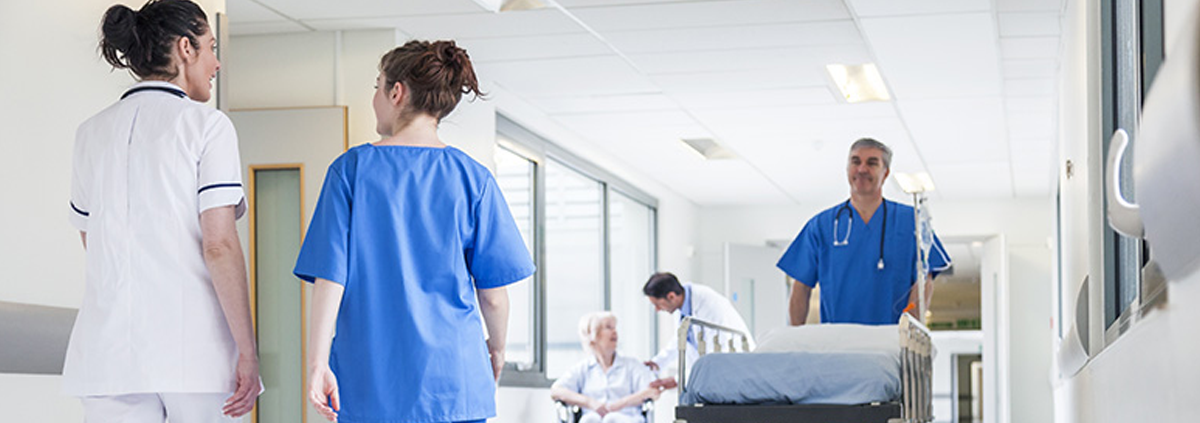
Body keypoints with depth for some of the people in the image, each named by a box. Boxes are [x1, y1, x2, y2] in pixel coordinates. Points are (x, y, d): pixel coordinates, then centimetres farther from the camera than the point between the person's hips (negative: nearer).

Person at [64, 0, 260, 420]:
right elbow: (220, 247, -11)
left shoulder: (91, 133, 12)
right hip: (194, 349, -4)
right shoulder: (206, 125, -3)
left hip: (110, 350, 4)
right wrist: (248, 354, -10)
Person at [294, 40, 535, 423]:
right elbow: (492, 294, 1)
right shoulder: (471, 177, 0)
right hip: (453, 382, 0)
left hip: (369, 383, 0)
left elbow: (330, 276, -6)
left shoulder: (351, 169, -1)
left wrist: (318, 364, -4)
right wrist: (496, 349, 19)